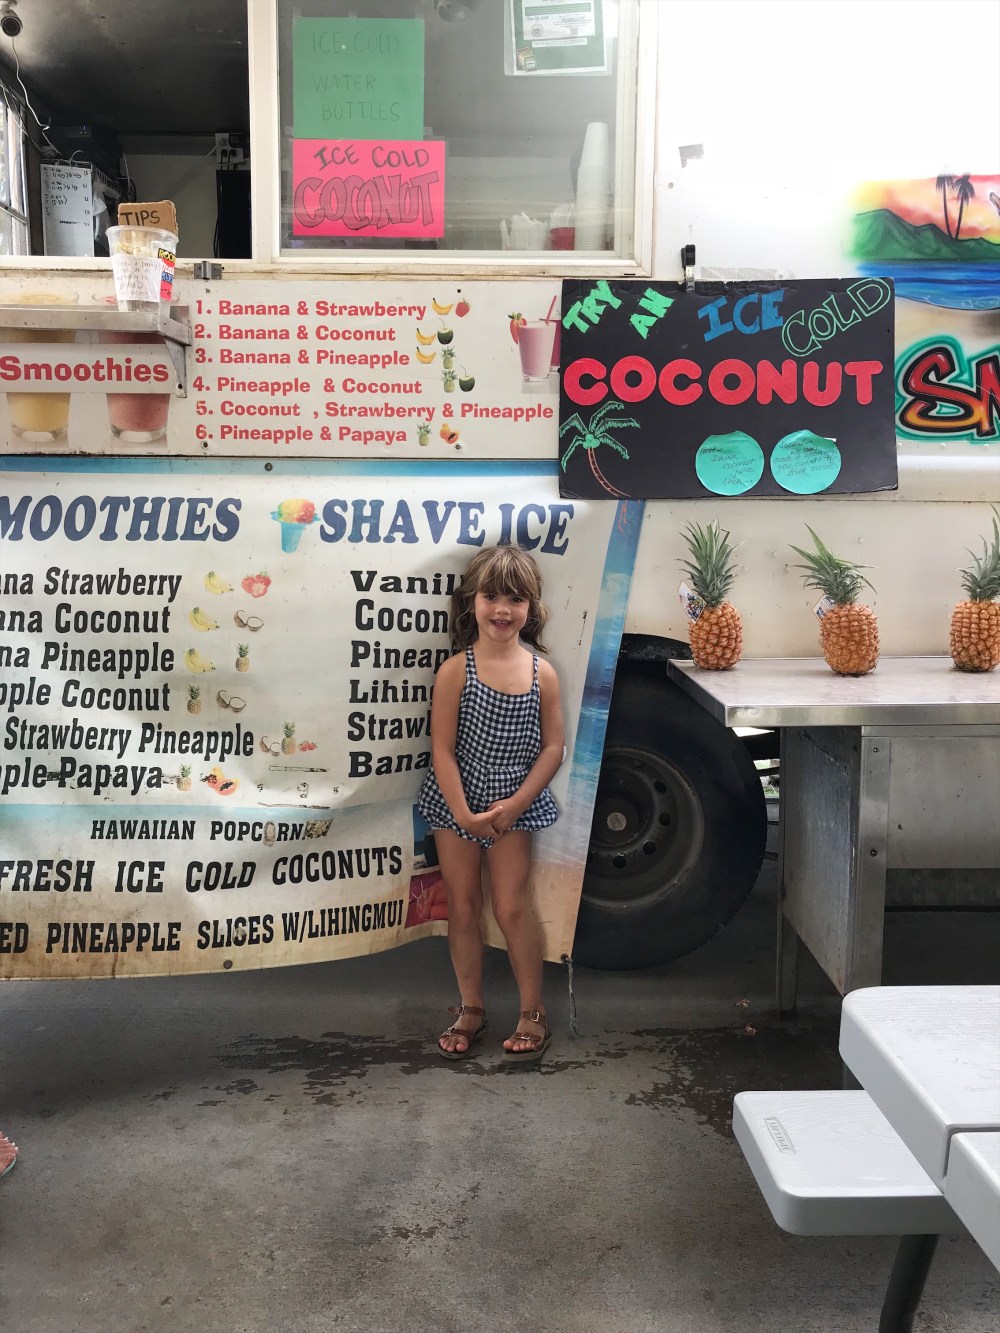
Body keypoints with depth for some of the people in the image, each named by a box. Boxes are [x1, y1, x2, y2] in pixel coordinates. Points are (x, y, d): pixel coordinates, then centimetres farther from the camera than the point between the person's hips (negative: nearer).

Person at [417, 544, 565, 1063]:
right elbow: (442, 749, -11)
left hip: (514, 806, 0)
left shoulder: (542, 673, -6)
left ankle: (532, 1013, 18)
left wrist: (515, 803, -11)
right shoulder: (455, 671, -11)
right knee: (462, 907, 9)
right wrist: (464, 812, -16)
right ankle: (470, 1009, 25)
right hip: (456, 804, 0)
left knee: (511, 907, 2)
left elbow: (553, 747, -4)